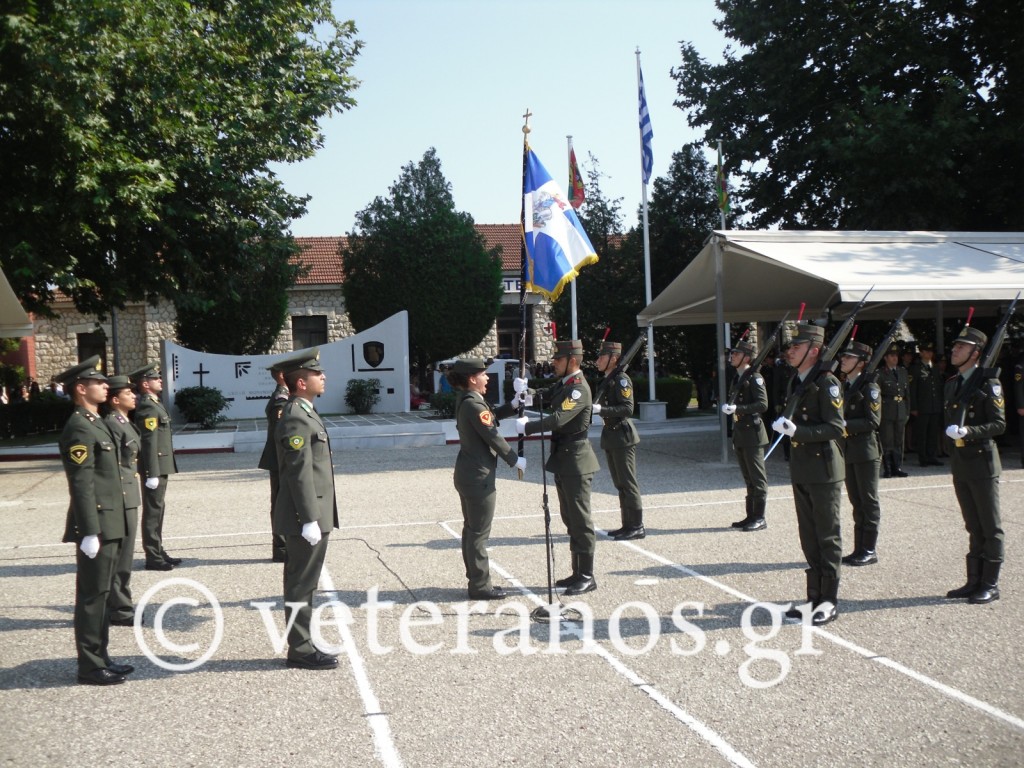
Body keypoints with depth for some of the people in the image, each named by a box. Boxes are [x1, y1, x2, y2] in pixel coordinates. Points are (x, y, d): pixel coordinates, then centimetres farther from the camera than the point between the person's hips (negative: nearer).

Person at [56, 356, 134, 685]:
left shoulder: (95, 423, 15)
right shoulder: (79, 428, -15)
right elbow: (81, 485, -20)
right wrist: (90, 532, -23)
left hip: (109, 524, 10)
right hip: (97, 525, -10)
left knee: (101, 594, 15)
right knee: (92, 596, -1)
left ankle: (100, 659, 24)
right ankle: (90, 667, 7)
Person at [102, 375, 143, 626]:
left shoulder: (124, 423, 14)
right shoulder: (112, 425, -16)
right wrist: (120, 500, -21)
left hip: (130, 498, 10)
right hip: (122, 499, -10)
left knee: (123, 555, 17)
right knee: (121, 556, -2)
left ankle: (120, 604, 27)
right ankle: (120, 610, 6)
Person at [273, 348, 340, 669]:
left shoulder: (305, 413, 14)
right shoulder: (296, 420, -18)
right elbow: (300, 474, -22)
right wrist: (309, 520, -22)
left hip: (314, 515, 10)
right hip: (305, 518, -10)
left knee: (303, 584, 16)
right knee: (300, 585, 0)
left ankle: (302, 645, 25)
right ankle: (300, 650, 9)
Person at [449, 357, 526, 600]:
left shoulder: (465, 400, 9)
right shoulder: (474, 404, -20)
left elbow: (492, 416, 18)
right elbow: (493, 437, -19)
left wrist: (513, 406, 5)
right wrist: (515, 460, -9)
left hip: (467, 474, 10)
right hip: (479, 477, -10)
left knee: (471, 529, 16)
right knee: (479, 533, -2)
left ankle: (476, 580, 26)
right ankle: (480, 586, 5)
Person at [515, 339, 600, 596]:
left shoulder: (579, 389, -18)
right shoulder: (562, 384, 12)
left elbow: (558, 419, -28)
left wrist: (527, 427, -21)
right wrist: (525, 390, -7)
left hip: (576, 461, -10)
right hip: (563, 460, 10)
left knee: (580, 519, -3)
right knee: (570, 519, 15)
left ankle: (587, 577, 5)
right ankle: (578, 573, 24)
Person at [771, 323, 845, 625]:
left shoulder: (827, 382, -13)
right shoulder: (797, 382, 13)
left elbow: (835, 428, -19)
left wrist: (797, 431, -24)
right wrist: (784, 425, 7)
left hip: (823, 471, -8)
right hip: (801, 471, 8)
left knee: (827, 537, 1)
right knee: (809, 538, 13)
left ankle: (829, 601, 10)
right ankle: (814, 596, 22)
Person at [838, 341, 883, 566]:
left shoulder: (869, 387, -10)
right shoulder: (845, 386, 13)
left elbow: (872, 421, -16)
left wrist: (846, 425, -20)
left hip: (866, 450, -8)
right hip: (848, 451, 8)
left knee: (869, 501, 0)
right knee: (857, 501, 12)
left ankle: (870, 551, 7)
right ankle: (859, 549, 19)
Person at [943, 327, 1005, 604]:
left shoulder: (988, 383, -10)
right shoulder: (952, 384, 12)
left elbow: (999, 424, -15)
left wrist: (969, 432, -26)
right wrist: (951, 438, 13)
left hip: (982, 463, -7)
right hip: (960, 466, 7)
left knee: (990, 528, 2)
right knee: (973, 528, 14)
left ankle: (990, 584, 8)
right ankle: (974, 581, 21)